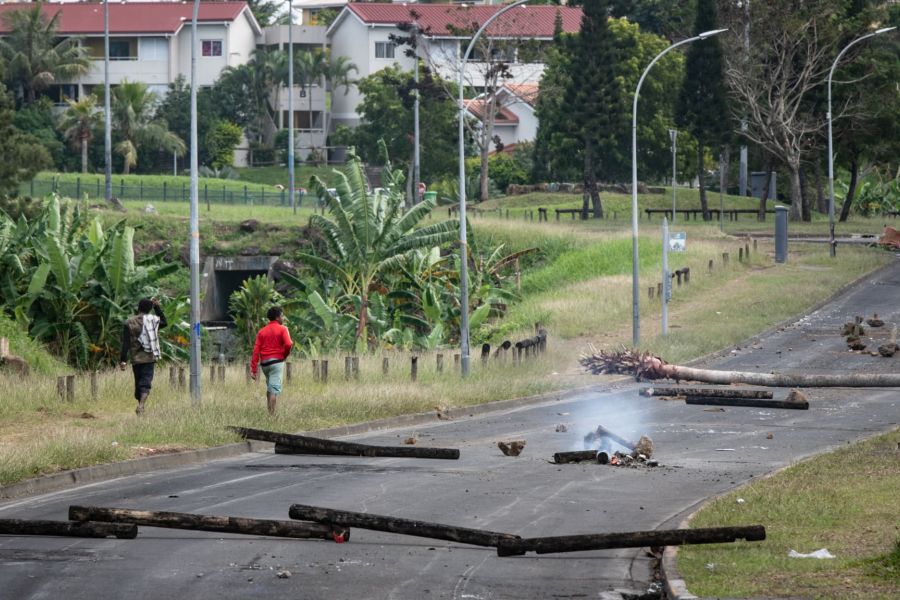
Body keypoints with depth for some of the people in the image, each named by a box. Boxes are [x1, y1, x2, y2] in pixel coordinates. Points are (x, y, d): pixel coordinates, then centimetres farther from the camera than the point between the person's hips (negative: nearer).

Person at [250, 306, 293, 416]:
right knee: (275, 389, -7)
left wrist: (253, 370, 2)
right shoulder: (282, 329, -3)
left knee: (270, 387, 22)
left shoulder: (262, 331, 11)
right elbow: (288, 344, -18)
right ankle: (272, 414, -14)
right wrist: (285, 355, 4)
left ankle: (269, 410, 23)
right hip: (277, 361, -5)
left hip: (264, 363, 5)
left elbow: (256, 350, 4)